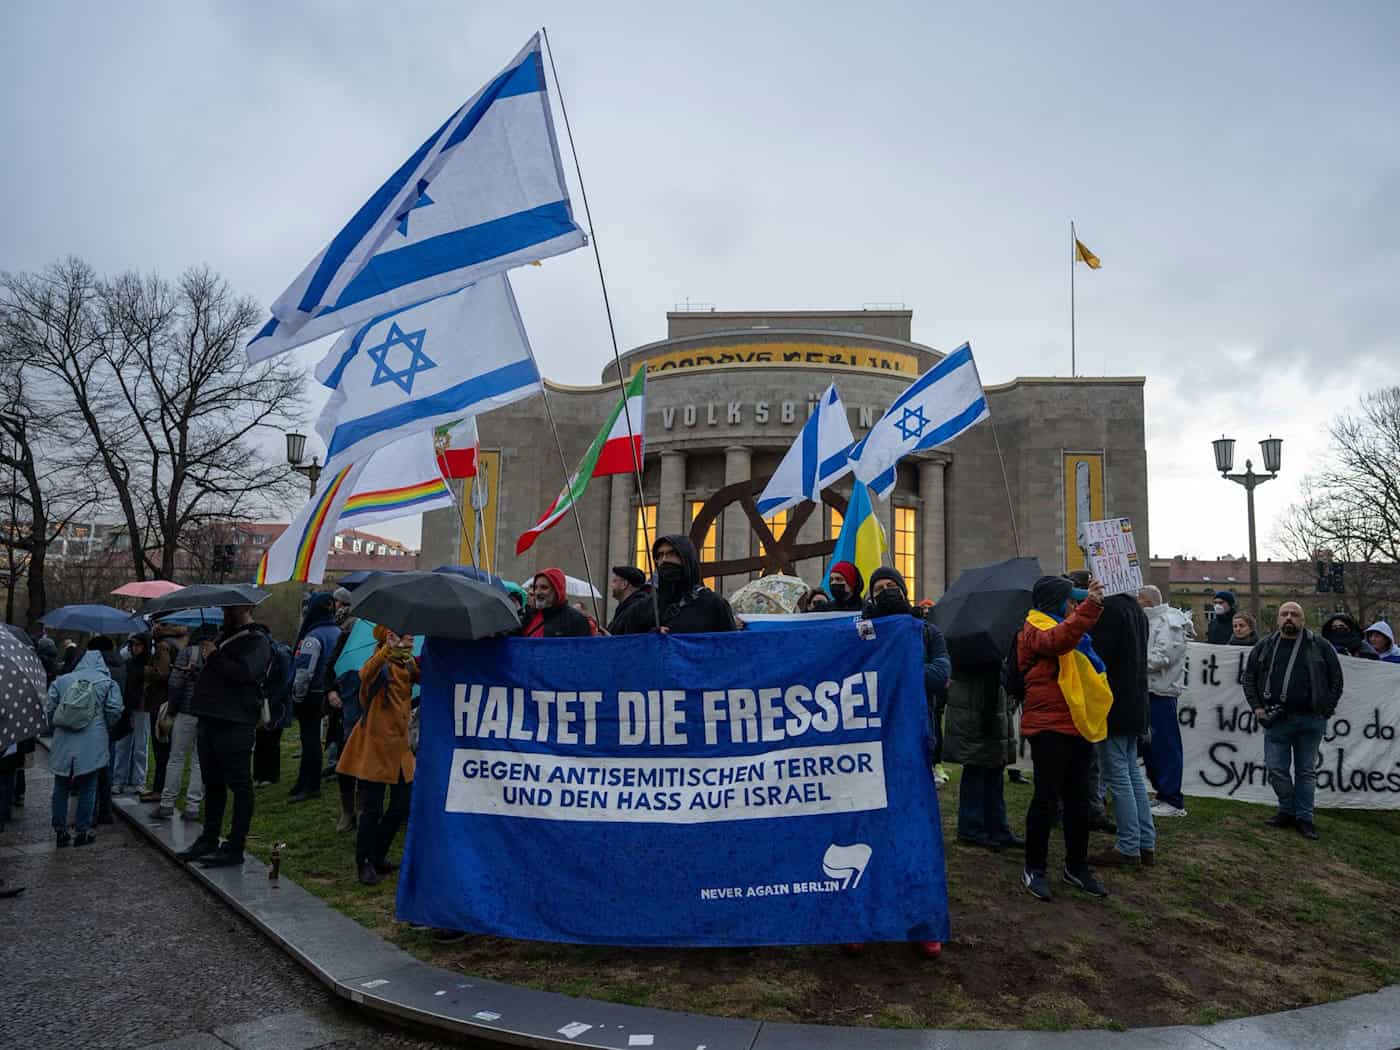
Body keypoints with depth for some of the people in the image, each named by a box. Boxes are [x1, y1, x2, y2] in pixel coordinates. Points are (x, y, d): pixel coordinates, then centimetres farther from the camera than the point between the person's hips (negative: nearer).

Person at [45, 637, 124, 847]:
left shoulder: (62, 680, 6)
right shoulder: (108, 683, -1)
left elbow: (49, 709, 6)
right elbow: (114, 712, -5)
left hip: (63, 742, 2)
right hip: (92, 744, -2)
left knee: (61, 787, 14)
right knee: (87, 787, 7)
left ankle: (60, 830, 18)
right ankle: (82, 831, 10)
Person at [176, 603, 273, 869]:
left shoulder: (258, 641, -8)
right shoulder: (224, 636, 18)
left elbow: (244, 672, -24)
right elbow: (211, 673, 23)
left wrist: (213, 658, -14)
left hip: (235, 724, -9)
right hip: (210, 718, 9)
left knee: (239, 785, 0)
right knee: (213, 783, 18)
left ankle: (235, 848, 6)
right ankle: (209, 840, 30)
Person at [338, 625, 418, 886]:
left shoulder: (409, 664, 8)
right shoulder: (380, 664, -13)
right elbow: (366, 675, -37)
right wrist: (388, 649, -50)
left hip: (399, 745, 7)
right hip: (374, 744, -7)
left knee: (402, 805, 13)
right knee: (372, 809, 0)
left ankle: (378, 856, 32)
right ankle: (364, 862, 20)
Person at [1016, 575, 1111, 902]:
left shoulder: (1070, 630, 20)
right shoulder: (1036, 629, -7)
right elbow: (1057, 639, -32)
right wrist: (1089, 606, -39)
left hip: (1077, 725, 9)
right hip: (1049, 726, -9)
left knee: (1078, 800, 14)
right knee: (1047, 798, -2)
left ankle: (1077, 866, 26)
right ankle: (1034, 868, 9)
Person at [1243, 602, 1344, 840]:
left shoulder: (1320, 647, 3)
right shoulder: (1264, 647, 7)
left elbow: (1336, 680, 6)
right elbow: (1249, 678, 13)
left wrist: (1326, 710, 0)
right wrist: (1257, 707, 4)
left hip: (1310, 720, -1)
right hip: (1276, 719, 1)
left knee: (1306, 771, 7)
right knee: (1276, 768, 2)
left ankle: (1304, 818, 16)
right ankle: (1287, 811, 19)